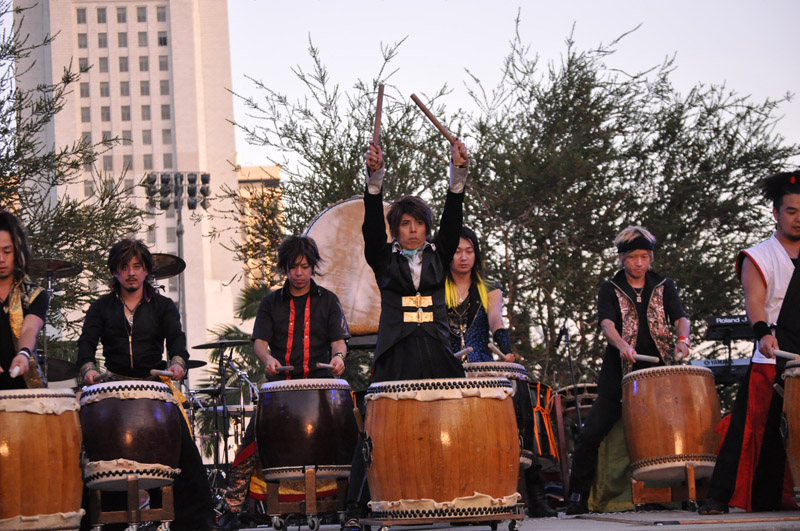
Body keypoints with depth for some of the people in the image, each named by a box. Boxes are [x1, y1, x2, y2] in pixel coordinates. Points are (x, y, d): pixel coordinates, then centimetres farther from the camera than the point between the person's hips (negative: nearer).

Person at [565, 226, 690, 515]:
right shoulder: (611, 289, 6)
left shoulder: (664, 287, 12)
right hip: (620, 374, -1)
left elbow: (680, 318, -2)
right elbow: (607, 323, -12)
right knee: (591, 434, -11)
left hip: (657, 374, 2)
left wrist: (682, 340, -26)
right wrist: (622, 345, -34)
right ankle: (578, 497, -2)